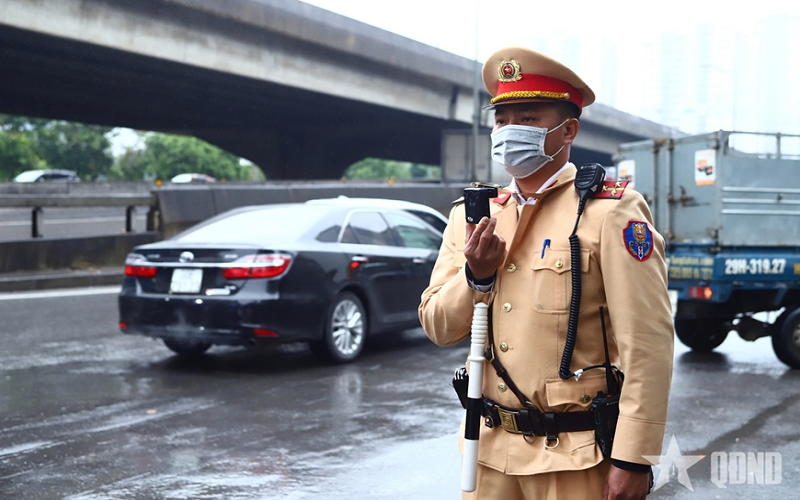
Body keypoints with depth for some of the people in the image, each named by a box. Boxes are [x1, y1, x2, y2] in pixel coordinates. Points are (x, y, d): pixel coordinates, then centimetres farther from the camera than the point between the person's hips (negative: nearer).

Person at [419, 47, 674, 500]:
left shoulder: (611, 211, -9)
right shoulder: (472, 215, 8)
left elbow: (648, 344, -13)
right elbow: (437, 327, 8)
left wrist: (633, 460, -16)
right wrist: (476, 276, -10)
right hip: (490, 450, 5)